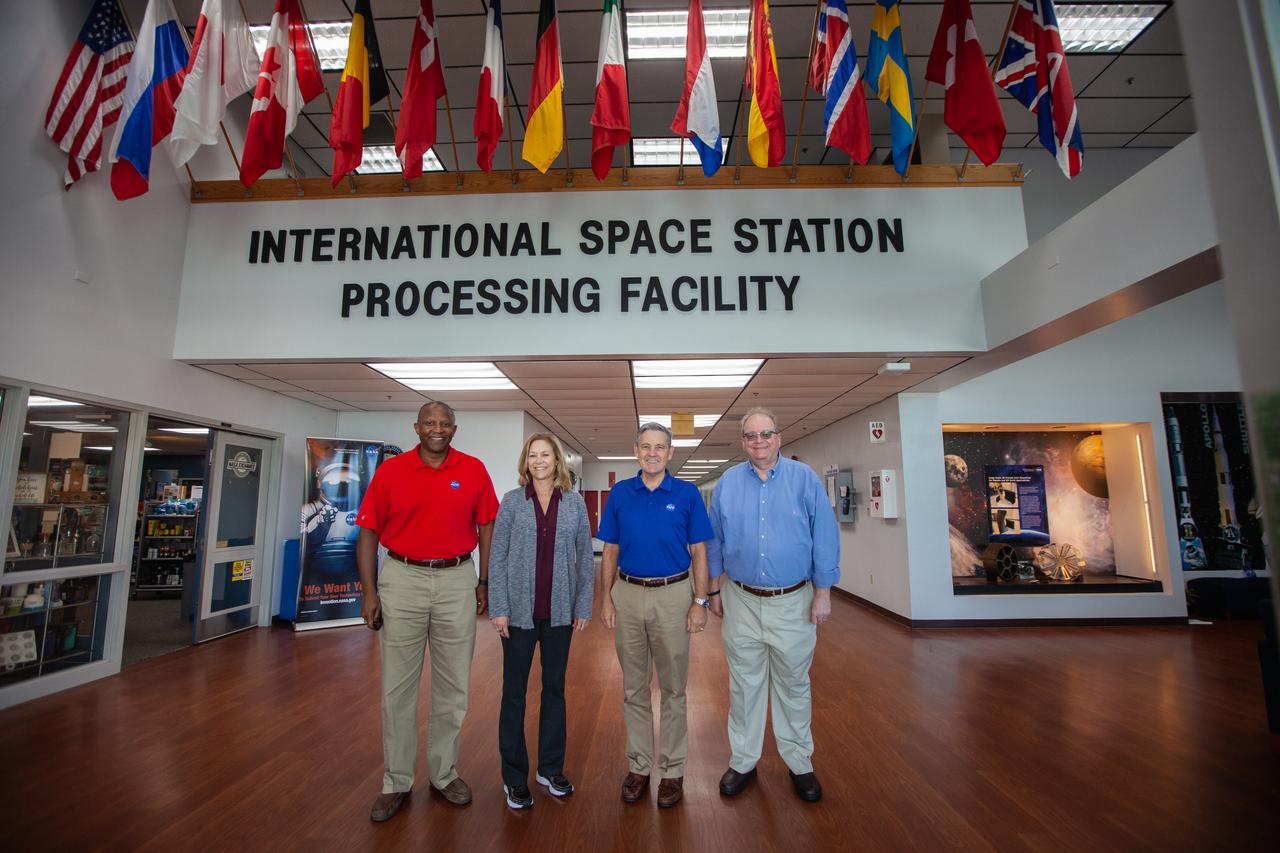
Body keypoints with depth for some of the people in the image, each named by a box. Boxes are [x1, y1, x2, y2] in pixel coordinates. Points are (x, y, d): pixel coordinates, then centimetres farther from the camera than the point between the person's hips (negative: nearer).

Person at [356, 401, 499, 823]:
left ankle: (444, 772, 32)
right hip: (402, 579, 0)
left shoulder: (474, 470, -1)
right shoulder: (390, 470, -1)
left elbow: (486, 527, 4)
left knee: (452, 685, 12)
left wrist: (484, 582, 1)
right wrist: (369, 591, -4)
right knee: (397, 686, 10)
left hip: (457, 581, 0)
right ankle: (396, 782, 29)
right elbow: (369, 532, 1)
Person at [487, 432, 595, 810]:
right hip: (520, 610, -1)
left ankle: (550, 768, 31)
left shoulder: (575, 502, 1)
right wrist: (498, 608, -8)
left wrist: (583, 605, 0)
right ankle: (514, 776, 25)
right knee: (514, 690, 9)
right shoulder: (512, 501, -3)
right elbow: (497, 557, -3)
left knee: (555, 687, 14)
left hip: (559, 610, 2)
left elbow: (585, 557, 3)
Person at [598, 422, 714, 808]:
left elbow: (698, 552, -2)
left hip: (673, 596, -2)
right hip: (628, 596, 2)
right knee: (633, 688, 14)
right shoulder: (619, 493, 2)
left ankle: (672, 770, 26)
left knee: (672, 689, 10)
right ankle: (638, 766, 30)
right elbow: (610, 551, 6)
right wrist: (606, 597, 1)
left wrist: (700, 601, -6)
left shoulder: (687, 493, -3)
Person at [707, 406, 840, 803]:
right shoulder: (727, 482, 0)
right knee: (744, 685, 14)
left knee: (793, 685, 15)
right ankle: (742, 761, 31)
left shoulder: (804, 478, -5)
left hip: (793, 602, -1)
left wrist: (823, 593, -4)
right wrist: (715, 590, 7)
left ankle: (800, 763, 34)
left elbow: (824, 538, -4)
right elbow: (715, 541, 7)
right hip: (742, 602, 1)